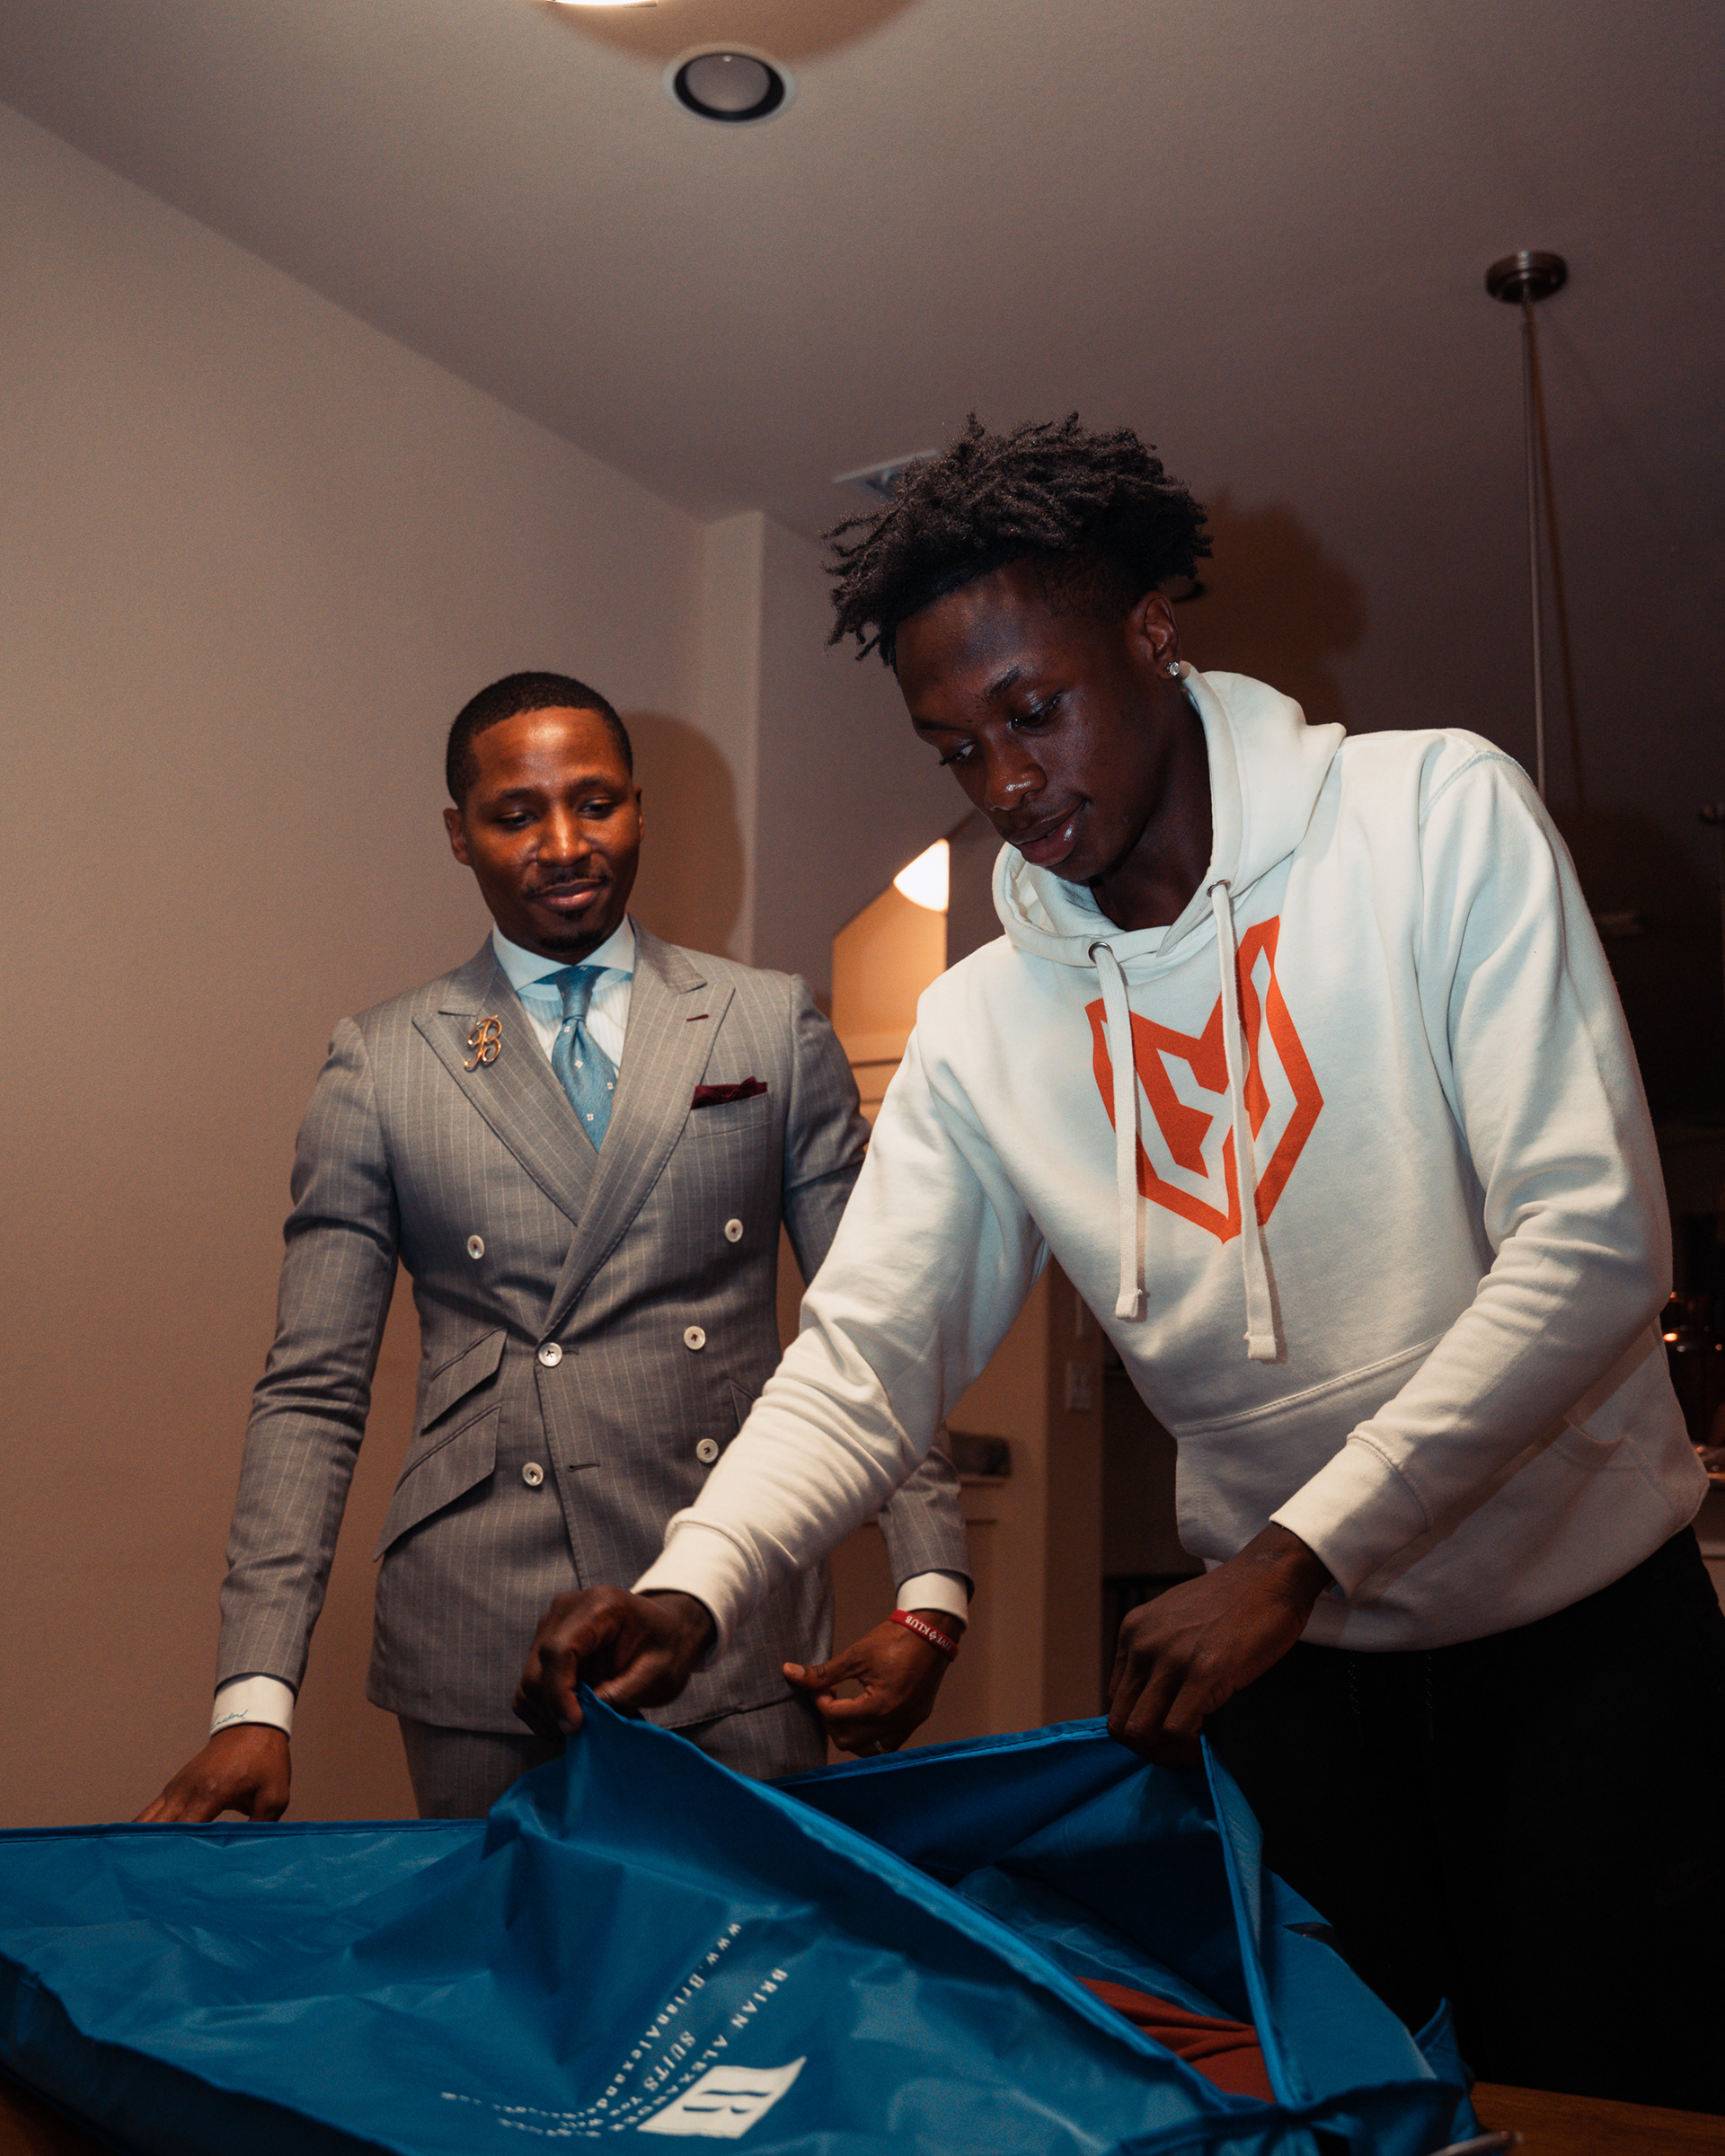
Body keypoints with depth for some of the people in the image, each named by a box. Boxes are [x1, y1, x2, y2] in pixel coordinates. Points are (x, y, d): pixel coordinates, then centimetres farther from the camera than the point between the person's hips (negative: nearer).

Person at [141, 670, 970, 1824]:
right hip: (480, 1653, 0)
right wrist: (257, 1698, -6)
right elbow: (312, 1394, 2)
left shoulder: (774, 1026, 5)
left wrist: (931, 1595, -3)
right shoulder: (381, 1066, 3)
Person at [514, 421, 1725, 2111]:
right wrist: (691, 1588, -25)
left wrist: (1297, 1553, -23)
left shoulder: (1436, 816, -13)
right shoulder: (978, 1028, -3)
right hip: (1284, 1653, 3)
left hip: (1583, 1611, -2)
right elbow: (862, 1365, -6)